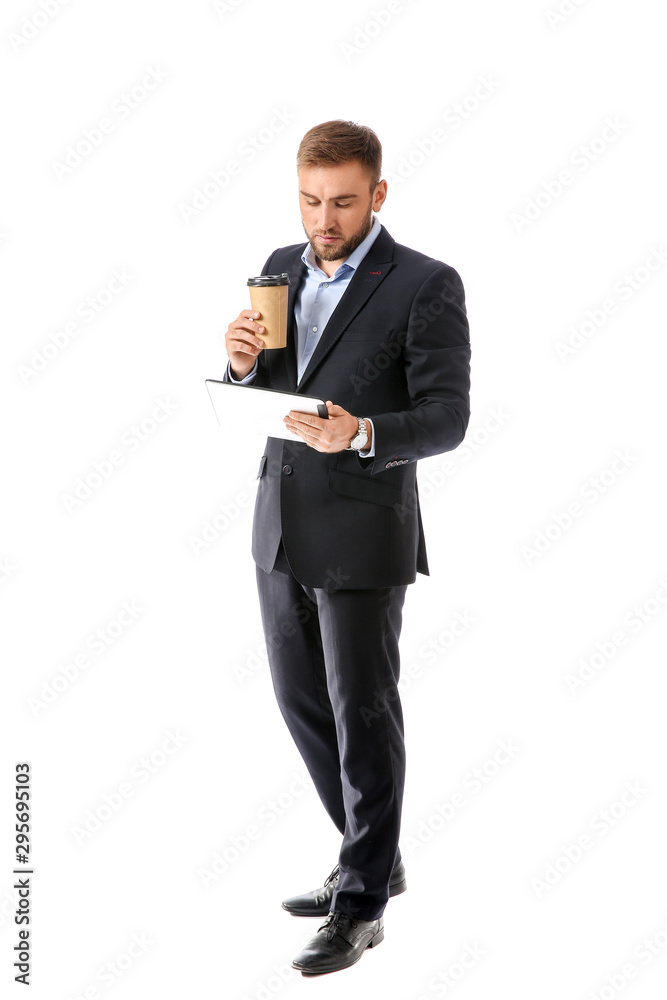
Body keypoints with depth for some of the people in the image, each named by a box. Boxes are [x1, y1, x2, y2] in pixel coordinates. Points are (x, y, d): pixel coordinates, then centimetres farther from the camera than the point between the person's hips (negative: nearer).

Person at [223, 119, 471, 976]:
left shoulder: (426, 286, -11)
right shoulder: (281, 269, 9)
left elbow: (446, 418, -14)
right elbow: (259, 398, 12)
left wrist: (360, 434, -31)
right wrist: (243, 362, -11)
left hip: (364, 531, -7)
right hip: (281, 525, 7)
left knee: (362, 713, 1)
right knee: (302, 703, 15)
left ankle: (362, 902, 14)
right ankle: (373, 856, 33)